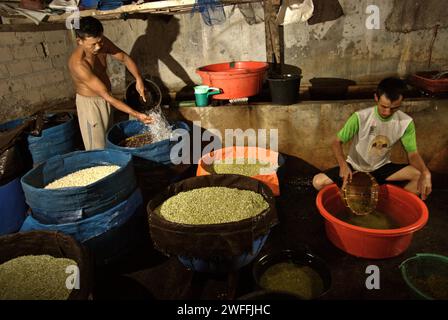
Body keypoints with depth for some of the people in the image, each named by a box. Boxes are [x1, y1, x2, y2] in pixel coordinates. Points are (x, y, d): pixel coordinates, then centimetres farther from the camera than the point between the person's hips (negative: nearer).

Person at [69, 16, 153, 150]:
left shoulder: (102, 43, -15)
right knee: (97, 148, 2)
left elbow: (125, 58, 0)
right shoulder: (78, 64, -33)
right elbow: (106, 96, -34)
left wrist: (138, 79, -19)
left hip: (105, 99, 7)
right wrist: (136, 115, -38)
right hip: (89, 103, -6)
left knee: (108, 142, 19)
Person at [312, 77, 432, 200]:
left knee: (422, 176, -21)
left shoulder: (406, 122, -14)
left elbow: (413, 153, -7)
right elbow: (337, 142, -18)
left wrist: (425, 173, -29)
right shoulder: (360, 117, -22)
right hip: (355, 167, -2)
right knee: (318, 182, -24)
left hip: (381, 168, 2)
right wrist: (343, 165, -37)